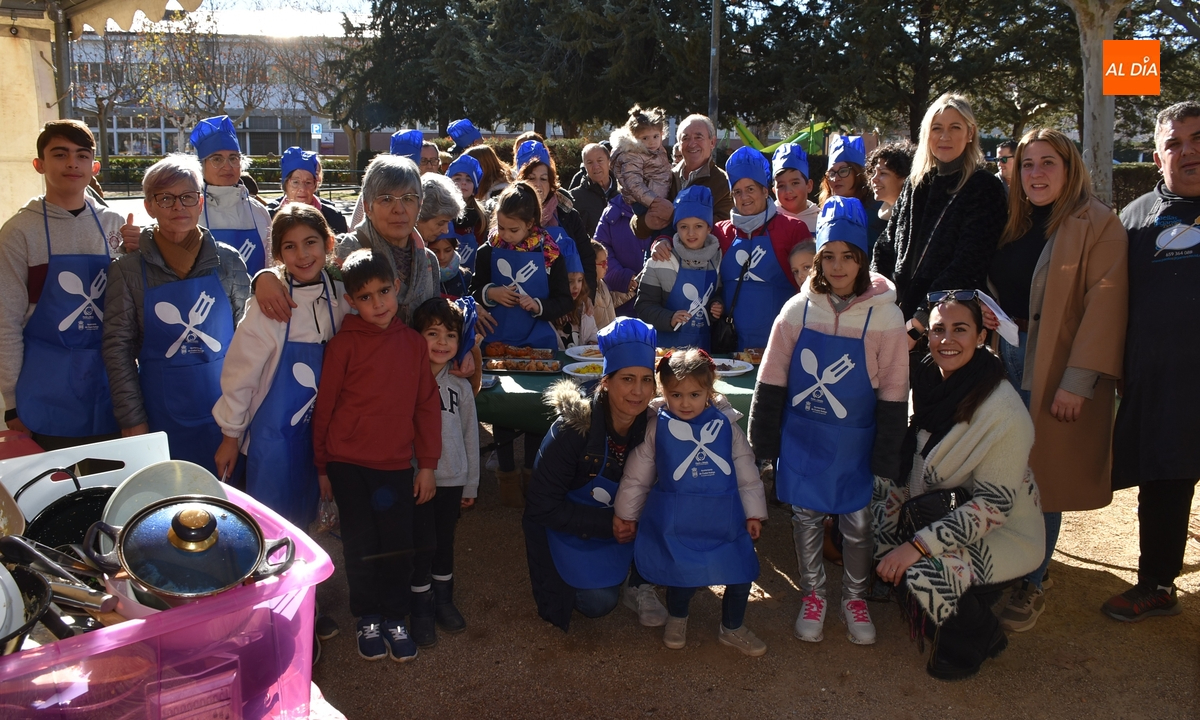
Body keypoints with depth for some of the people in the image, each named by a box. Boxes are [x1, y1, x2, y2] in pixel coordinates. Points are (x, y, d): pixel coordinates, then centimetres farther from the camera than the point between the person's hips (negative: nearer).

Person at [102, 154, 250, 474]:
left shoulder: (227, 261, 1)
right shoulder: (129, 270, -1)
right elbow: (118, 347, -1)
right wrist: (132, 420, -6)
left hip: (223, 411, 1)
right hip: (161, 416, -1)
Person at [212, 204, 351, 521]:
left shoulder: (342, 298, -4)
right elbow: (239, 372, -9)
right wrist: (230, 436, -4)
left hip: (320, 436, 4)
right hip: (273, 435, -4)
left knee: (304, 522, 18)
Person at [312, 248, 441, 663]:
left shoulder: (414, 343, 3)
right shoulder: (344, 344, -7)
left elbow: (427, 405, 6)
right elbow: (325, 405, -2)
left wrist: (427, 465, 4)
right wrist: (322, 466, 2)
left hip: (397, 464, 2)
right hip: (348, 463, -2)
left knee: (398, 545, 7)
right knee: (361, 544, 6)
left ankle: (395, 618, 25)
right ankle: (366, 619, 26)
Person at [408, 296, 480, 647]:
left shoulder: (461, 387, 4)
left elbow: (470, 437, 10)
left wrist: (470, 485, 11)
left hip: (452, 479, 3)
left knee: (445, 541, 15)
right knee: (424, 543, -2)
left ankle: (443, 598, 32)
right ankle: (422, 607, 16)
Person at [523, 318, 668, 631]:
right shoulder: (572, 430, -27)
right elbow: (544, 507, -22)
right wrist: (608, 523, -25)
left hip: (624, 521, 4)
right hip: (570, 526, -3)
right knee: (598, 602, -17)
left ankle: (638, 584, -1)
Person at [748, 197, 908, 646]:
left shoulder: (885, 316, -10)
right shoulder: (798, 310, -6)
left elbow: (893, 395, -5)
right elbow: (771, 383, 0)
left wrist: (886, 460, -4)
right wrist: (764, 443, 1)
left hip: (854, 441, -1)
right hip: (802, 437, 1)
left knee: (857, 522, 10)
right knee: (806, 517, 11)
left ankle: (855, 597, 35)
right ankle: (813, 595, 33)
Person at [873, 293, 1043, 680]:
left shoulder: (1003, 411, -26)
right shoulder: (929, 382, -6)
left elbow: (993, 505, -26)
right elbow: (913, 468, 5)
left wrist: (918, 545, -29)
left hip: (1001, 532, -7)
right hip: (943, 507, 7)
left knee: (925, 573, -29)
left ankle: (978, 638, 6)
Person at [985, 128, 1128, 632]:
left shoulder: (1097, 224, -6)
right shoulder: (1014, 225, 13)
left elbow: (1104, 305, -13)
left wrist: (1078, 380, -19)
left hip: (1054, 371, -5)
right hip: (1003, 359, 5)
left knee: (1041, 481, 1)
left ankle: (1032, 586, 15)